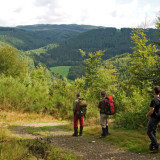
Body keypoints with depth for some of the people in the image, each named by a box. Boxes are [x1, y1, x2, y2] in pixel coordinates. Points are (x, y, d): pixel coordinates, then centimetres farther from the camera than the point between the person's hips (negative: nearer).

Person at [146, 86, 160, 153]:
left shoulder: (154, 100, -22)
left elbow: (151, 111, -25)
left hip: (153, 118, -8)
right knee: (153, 132, 16)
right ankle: (152, 146, 20)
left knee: (149, 132, 1)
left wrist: (147, 115, -4)